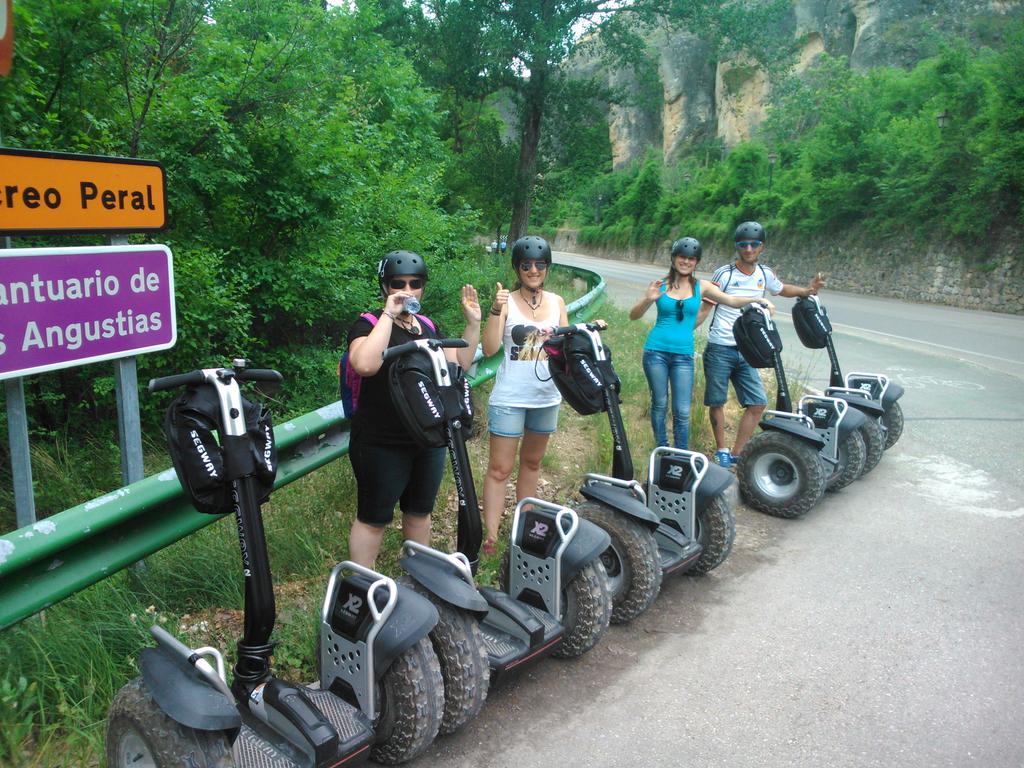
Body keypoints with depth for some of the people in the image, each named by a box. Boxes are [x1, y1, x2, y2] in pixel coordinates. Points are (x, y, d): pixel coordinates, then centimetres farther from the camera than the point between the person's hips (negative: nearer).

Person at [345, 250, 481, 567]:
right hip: (382, 445, -6)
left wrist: (473, 323, -2)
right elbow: (364, 365, -31)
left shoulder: (428, 326, 10)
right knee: (373, 519, 5)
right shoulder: (370, 324, -10)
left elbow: (459, 364, 9)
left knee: (420, 511, 20)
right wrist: (389, 314, -27)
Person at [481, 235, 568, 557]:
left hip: (546, 396, 5)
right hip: (510, 397, -5)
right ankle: (490, 537, 2)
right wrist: (496, 310, -28)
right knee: (499, 469, -3)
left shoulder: (556, 302, 6)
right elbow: (490, 348, -18)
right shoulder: (506, 301, -8)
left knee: (532, 461, 19)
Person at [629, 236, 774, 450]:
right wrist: (648, 299, -19)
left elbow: (731, 300, 3)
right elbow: (633, 316, 1)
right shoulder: (660, 285, 1)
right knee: (660, 404, 8)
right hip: (656, 352, -1)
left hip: (683, 355, 1)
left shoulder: (701, 287, 5)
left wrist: (758, 300, -13)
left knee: (682, 411, -1)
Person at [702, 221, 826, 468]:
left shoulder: (764, 274, 6)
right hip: (720, 349, -5)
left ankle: (736, 454, 10)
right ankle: (721, 450, 23)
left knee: (758, 403, -1)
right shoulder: (724, 274, -9)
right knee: (717, 402, 4)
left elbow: (782, 289, 26)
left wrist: (807, 290, 8)